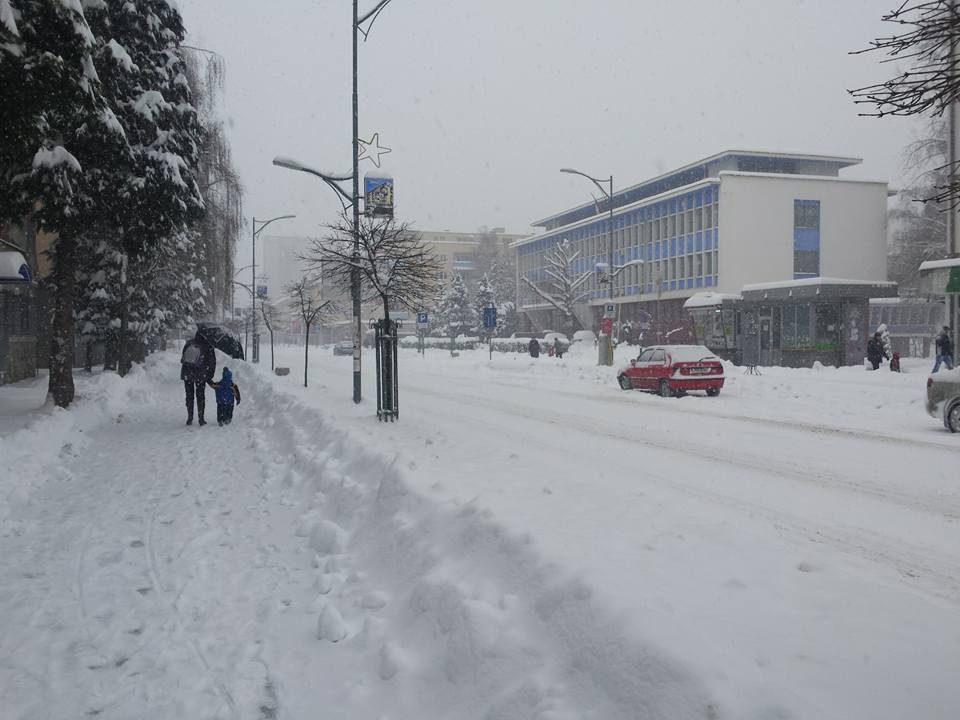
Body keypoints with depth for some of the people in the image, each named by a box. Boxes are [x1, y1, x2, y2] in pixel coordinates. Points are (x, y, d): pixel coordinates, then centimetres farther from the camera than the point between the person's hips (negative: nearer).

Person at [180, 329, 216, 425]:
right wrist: (210, 376, 5)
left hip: (187, 374, 3)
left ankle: (189, 418, 14)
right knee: (200, 396, 8)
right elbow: (212, 362, -4)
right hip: (200, 375, -3)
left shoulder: (188, 343, 3)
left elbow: (182, 359, 9)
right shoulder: (208, 347, -7)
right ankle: (200, 419, 6)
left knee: (189, 396, 12)